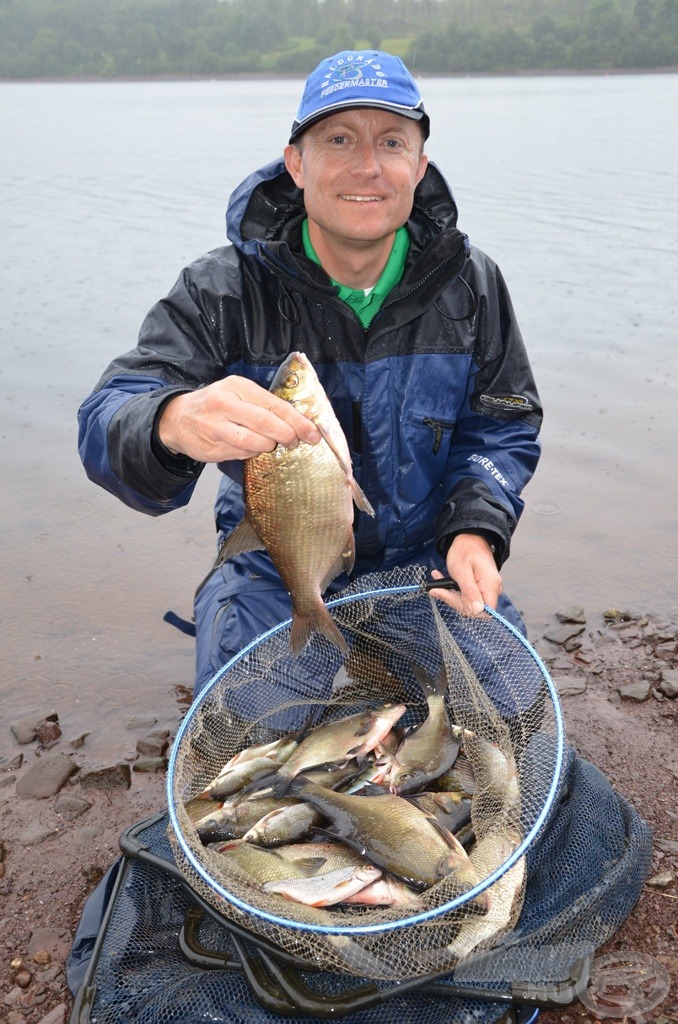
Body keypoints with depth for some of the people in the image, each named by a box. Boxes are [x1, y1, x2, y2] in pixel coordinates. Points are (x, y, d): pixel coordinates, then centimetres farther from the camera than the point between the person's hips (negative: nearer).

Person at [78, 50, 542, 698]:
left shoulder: (470, 284, -6)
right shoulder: (221, 292, -15)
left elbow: (502, 427, 2)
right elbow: (107, 423, -24)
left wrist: (476, 530, -19)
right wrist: (174, 423, -51)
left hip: (427, 557, 2)